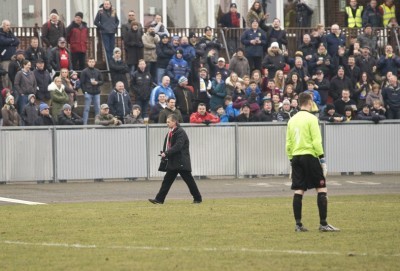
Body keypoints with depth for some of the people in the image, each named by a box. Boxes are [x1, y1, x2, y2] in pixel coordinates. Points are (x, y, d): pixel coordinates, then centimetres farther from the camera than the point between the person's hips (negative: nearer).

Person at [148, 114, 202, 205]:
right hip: (173, 162, 9)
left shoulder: (181, 132, -15)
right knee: (167, 180, 5)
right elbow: (167, 145, 18)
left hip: (182, 162, -9)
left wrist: (166, 153, -24)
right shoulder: (170, 133, 13)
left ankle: (198, 198, 9)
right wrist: (164, 154, 0)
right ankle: (159, 199, 4)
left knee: (189, 180, -1)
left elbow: (178, 146, -24)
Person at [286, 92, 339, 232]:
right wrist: (322, 158, -8)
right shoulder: (311, 118, -8)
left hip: (296, 157, 6)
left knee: (298, 191, 6)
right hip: (309, 156, -6)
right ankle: (323, 224, -7)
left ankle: (298, 224, 4)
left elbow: (288, 143, 11)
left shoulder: (292, 120, 10)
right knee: (321, 189, -2)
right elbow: (316, 141, -13)